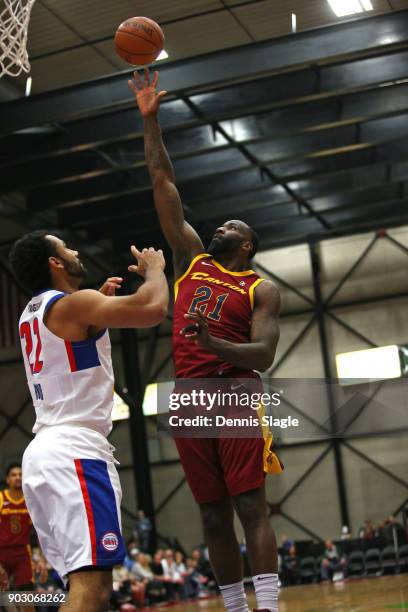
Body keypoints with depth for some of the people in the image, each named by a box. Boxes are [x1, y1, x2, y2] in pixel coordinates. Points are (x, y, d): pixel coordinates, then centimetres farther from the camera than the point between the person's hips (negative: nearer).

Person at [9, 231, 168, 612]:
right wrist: (154, 268, 0)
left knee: (84, 581, 15)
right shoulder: (73, 304, -8)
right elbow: (153, 309, -20)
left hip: (42, 452, 10)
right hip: (74, 451, -10)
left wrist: (99, 302, 34)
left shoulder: (32, 314, 20)